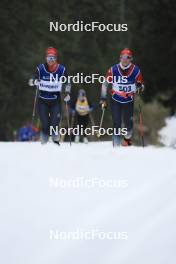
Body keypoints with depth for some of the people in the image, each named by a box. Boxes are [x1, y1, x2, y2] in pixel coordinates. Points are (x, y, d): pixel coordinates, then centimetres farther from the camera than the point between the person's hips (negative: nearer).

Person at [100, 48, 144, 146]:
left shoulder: (136, 70, -9)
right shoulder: (113, 70, -10)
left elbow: (142, 86, 1)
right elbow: (105, 84, 0)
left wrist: (139, 87, -23)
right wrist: (103, 98, -4)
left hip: (129, 100, 1)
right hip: (115, 100, -1)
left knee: (128, 123, 2)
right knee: (117, 123, -7)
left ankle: (127, 138, 33)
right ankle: (116, 145, -2)